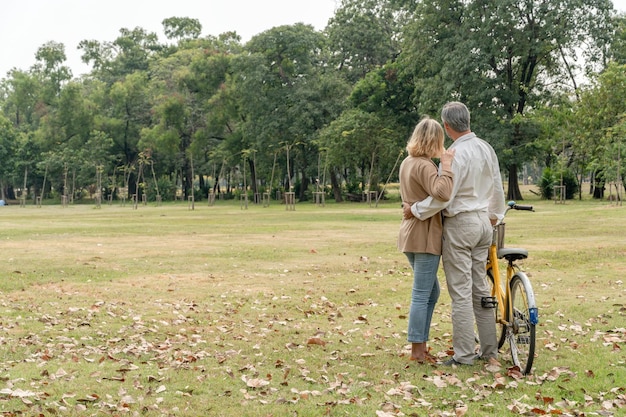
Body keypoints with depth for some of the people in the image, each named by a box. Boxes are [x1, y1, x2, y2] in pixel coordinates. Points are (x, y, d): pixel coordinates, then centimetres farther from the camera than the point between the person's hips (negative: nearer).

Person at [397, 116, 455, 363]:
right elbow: (442, 193, -33)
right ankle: (417, 350, 4)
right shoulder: (424, 166, -17)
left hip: (410, 233, 10)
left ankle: (421, 347, 21)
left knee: (431, 292, 18)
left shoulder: (407, 162, 13)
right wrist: (447, 165, -24)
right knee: (422, 295, -3)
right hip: (425, 235, -10)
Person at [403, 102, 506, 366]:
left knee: (461, 292, -3)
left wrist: (415, 210, -8)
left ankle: (464, 355, 1)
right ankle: (489, 350, 19)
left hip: (460, 224, -8)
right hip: (483, 222, 8)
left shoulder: (455, 154, -17)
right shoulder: (486, 148, 8)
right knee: (480, 289, 14)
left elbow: (443, 196, -21)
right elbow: (497, 189, 17)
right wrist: (494, 216, 31)